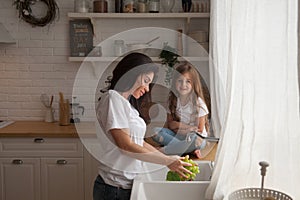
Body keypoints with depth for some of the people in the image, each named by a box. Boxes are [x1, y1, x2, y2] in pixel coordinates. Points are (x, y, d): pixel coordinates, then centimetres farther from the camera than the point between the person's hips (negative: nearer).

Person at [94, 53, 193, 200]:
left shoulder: (125, 103, 15)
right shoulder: (113, 98, -13)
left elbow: (140, 143, 12)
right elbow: (125, 146, -19)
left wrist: (171, 160, 5)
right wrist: (167, 161, -15)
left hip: (128, 185, 8)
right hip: (115, 188, -8)